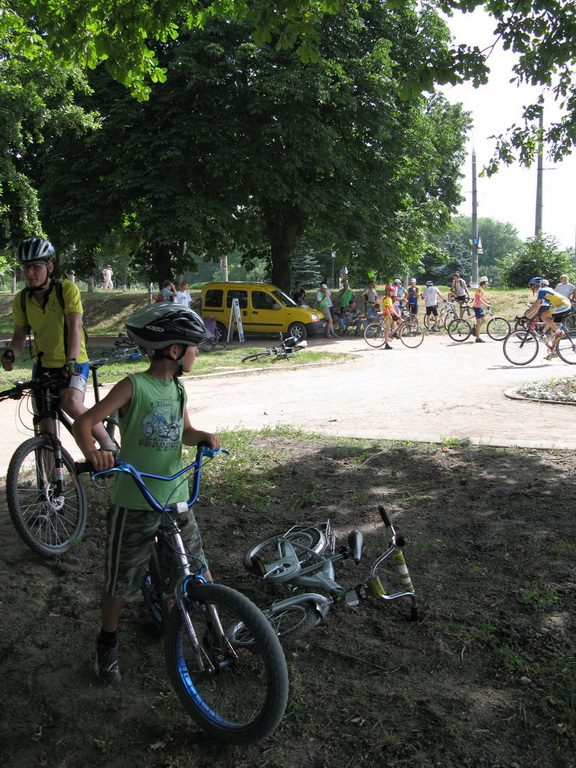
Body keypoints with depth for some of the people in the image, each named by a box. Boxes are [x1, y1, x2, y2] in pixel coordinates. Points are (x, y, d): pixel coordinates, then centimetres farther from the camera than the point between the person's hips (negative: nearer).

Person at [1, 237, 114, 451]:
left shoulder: (67, 289, -16)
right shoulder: (21, 299, -3)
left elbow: (74, 327, -26)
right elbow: (19, 336, 3)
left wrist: (71, 361, -40)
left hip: (73, 364, -5)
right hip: (43, 365, 5)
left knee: (70, 402, -32)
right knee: (45, 427, 6)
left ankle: (107, 443, -13)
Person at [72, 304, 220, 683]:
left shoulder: (177, 388, 7)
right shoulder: (134, 386, -13)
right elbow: (84, 421, -16)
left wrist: (204, 436, -5)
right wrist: (92, 451, -36)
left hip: (177, 498, 5)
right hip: (134, 503, -5)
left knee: (199, 573, 9)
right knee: (120, 581, 10)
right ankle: (108, 644, 34)